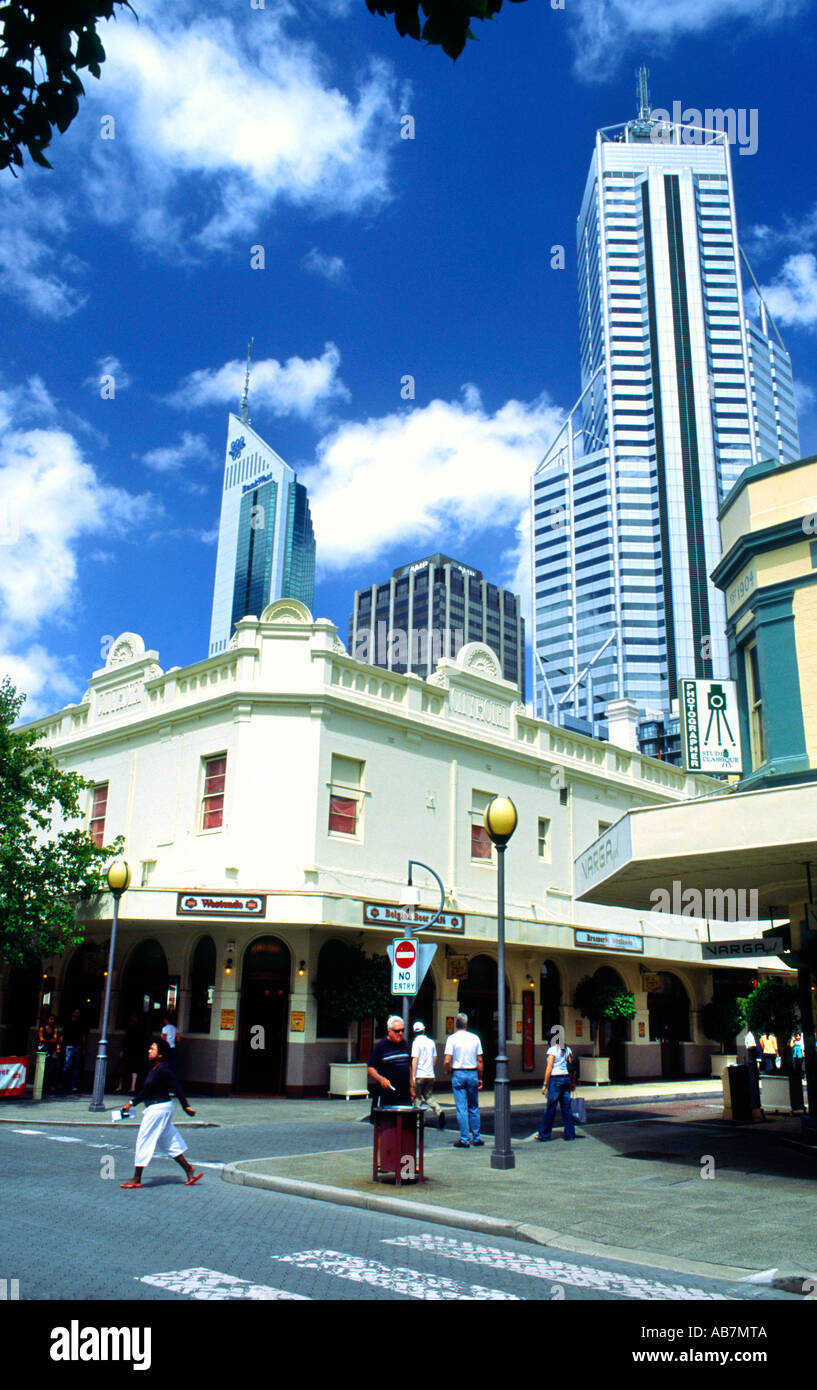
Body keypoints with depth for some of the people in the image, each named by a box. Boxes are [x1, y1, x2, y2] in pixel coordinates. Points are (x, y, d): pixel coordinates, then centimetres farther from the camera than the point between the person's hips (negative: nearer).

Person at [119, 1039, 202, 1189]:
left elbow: (176, 1088, -20)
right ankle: (189, 1172, 20)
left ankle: (136, 1180, 8)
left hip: (158, 1109, -10)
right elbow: (146, 1091, 21)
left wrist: (185, 1106, -22)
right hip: (154, 1108, 10)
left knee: (144, 1141, -1)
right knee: (170, 1142, 14)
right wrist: (131, 1102, 20)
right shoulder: (153, 1069, 10)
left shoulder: (163, 1069, -18)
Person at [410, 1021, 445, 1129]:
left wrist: (413, 1076, -14)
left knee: (417, 1097, 7)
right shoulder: (431, 1042, 9)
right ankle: (439, 1111, -11)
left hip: (419, 1075, -5)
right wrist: (434, 1073, 23)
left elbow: (415, 1060, -14)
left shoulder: (416, 1042, -7)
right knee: (429, 1096, 12)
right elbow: (435, 1059, 14)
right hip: (430, 1075, 5)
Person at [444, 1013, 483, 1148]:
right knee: (474, 1108, 13)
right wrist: (480, 1078, 12)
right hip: (472, 1074, 3)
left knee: (461, 1108, 1)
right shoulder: (475, 1038, 2)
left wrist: (450, 1073, 5)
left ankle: (464, 1139, 1)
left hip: (458, 1074, -3)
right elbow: (480, 1061, 4)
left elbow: (447, 1061, -12)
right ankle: (476, 1138, 16)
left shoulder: (452, 1039, -6)